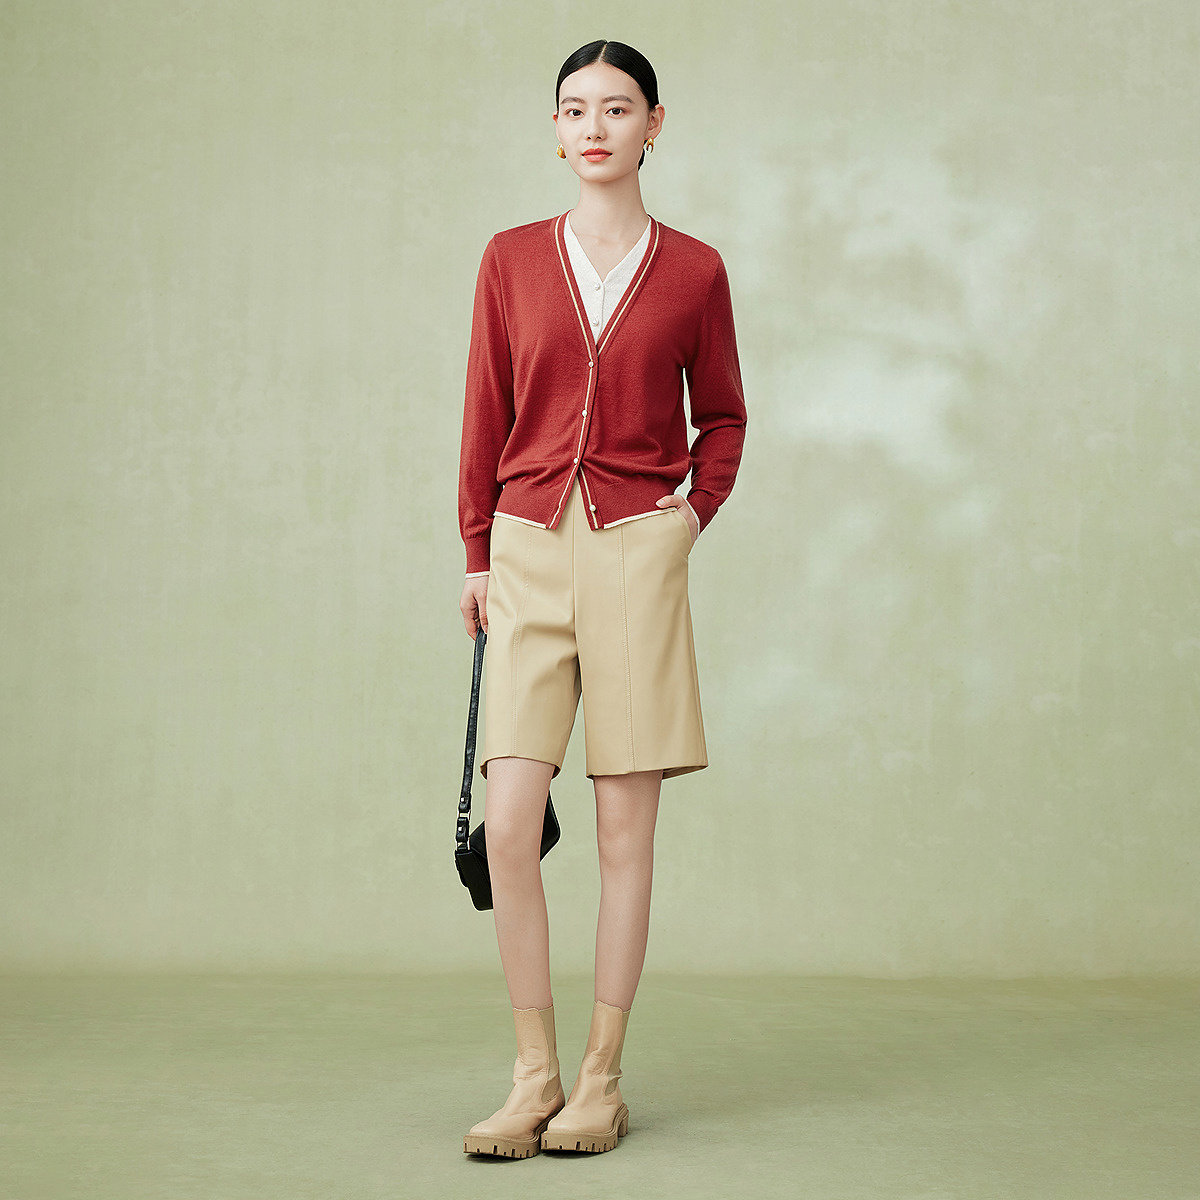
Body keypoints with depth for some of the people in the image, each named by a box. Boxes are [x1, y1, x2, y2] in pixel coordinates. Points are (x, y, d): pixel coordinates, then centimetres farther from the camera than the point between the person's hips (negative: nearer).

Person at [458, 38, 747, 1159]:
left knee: (625, 827, 1)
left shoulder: (693, 270, 5)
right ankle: (534, 1074, 8)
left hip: (638, 553, -1)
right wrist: (478, 552, 10)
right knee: (508, 823, -5)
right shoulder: (513, 259, 8)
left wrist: (695, 510, 3)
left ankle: (601, 1077, 12)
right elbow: (485, 415, 11)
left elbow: (722, 415, 16)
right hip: (530, 554, 2)